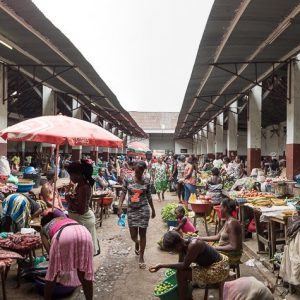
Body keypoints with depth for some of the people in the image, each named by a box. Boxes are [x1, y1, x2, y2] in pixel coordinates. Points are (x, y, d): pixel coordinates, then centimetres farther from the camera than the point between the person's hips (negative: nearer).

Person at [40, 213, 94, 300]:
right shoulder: (65, 218, 44)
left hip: (63, 235, -3)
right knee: (84, 271, 17)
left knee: (53, 273, 18)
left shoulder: (44, 229, 35)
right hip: (84, 232, 3)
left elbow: (49, 250, 24)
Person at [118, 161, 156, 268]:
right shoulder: (128, 179, -4)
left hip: (144, 209, -1)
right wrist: (120, 206, -12)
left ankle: (141, 257, 18)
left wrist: (153, 209, 13)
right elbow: (123, 192, -2)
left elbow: (149, 196, 7)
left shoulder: (146, 182, -2)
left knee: (142, 233, 3)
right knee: (133, 235, 4)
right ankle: (137, 244, 42)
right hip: (131, 209, 1)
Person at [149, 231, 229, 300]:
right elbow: (180, 265, 5)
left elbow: (184, 265, -23)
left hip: (219, 270, -9)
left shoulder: (193, 245, -28)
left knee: (181, 273, -13)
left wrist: (162, 265, -21)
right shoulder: (183, 245, -3)